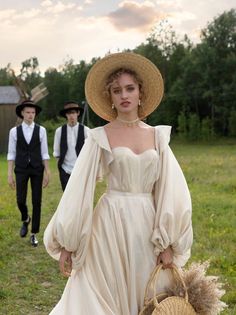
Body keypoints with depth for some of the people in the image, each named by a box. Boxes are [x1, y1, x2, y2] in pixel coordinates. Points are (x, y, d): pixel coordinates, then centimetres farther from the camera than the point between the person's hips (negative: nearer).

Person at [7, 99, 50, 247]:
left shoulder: (41, 130, -2)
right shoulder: (14, 131, -1)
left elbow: (44, 153, 0)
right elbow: (11, 154, 0)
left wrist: (47, 173, -4)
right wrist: (10, 175, -3)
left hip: (37, 170, 0)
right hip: (21, 170, 0)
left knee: (36, 202, 0)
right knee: (21, 201, -3)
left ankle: (34, 234, 13)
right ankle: (26, 219, 33)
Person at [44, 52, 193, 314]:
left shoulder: (157, 136, 6)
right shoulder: (100, 138, -2)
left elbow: (171, 189, 3)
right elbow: (78, 190, -4)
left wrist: (168, 243, -2)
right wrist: (67, 244, -5)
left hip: (148, 225, 3)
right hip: (111, 223, -2)